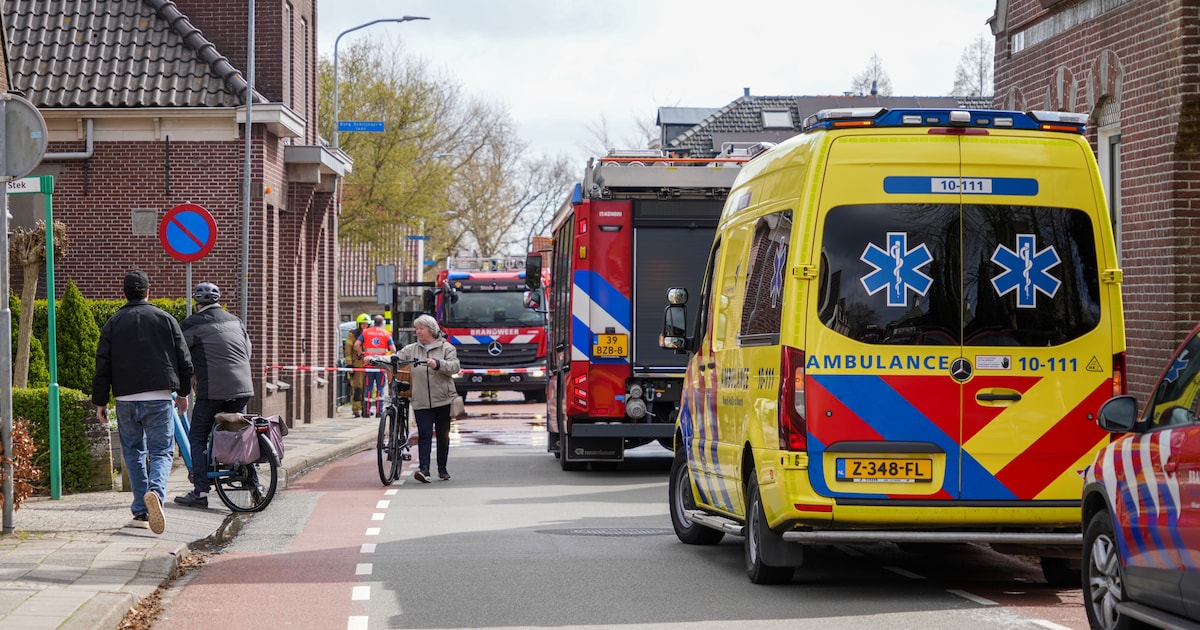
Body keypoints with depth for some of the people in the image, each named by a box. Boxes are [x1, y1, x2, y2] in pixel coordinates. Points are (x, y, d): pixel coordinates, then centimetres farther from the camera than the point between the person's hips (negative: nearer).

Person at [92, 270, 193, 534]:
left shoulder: (112, 324, 5)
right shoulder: (165, 319, 5)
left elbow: (102, 366, 3)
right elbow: (184, 361, 8)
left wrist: (100, 401, 9)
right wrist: (183, 392, 21)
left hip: (126, 400, 1)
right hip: (159, 398, -1)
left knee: (133, 452, 14)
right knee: (161, 452, 0)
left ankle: (141, 511, 10)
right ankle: (155, 492, -29)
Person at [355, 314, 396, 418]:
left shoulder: (366, 332, 5)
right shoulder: (386, 334, 3)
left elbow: (356, 344, -5)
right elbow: (393, 349, -6)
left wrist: (360, 354, 9)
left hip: (368, 363, 1)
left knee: (368, 388, 6)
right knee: (380, 388, 5)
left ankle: (366, 412, 3)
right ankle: (379, 411, 0)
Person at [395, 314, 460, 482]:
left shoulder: (446, 348, 3)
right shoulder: (411, 349, 11)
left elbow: (454, 367, -10)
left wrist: (438, 364, -26)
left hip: (443, 399, -1)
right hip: (421, 402, 1)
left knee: (443, 435, 9)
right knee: (424, 434, -11)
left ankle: (442, 469, 22)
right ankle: (423, 469, -19)